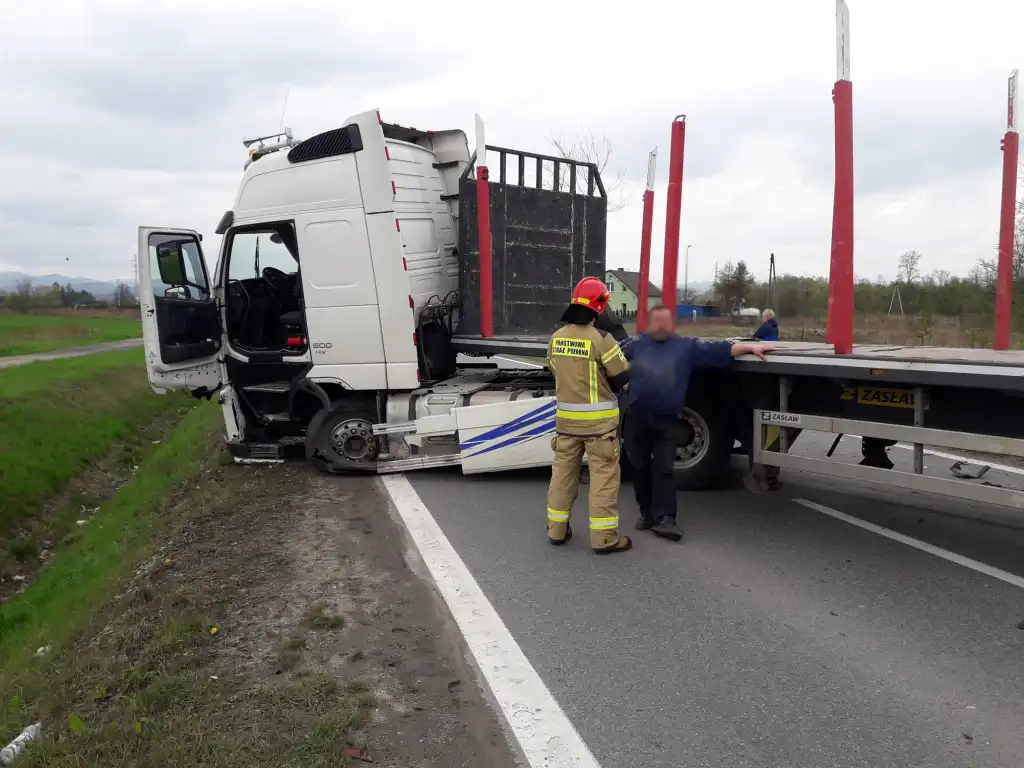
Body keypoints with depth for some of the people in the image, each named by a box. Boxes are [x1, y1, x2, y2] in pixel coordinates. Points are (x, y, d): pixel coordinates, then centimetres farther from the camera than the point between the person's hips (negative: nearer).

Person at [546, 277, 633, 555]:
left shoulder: (556, 338, 1)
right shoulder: (600, 339, -17)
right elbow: (623, 377, -10)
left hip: (566, 417, 6)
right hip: (598, 419, -5)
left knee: (563, 470, 16)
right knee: (604, 475, 3)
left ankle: (557, 529, 25)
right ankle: (604, 538, 8)